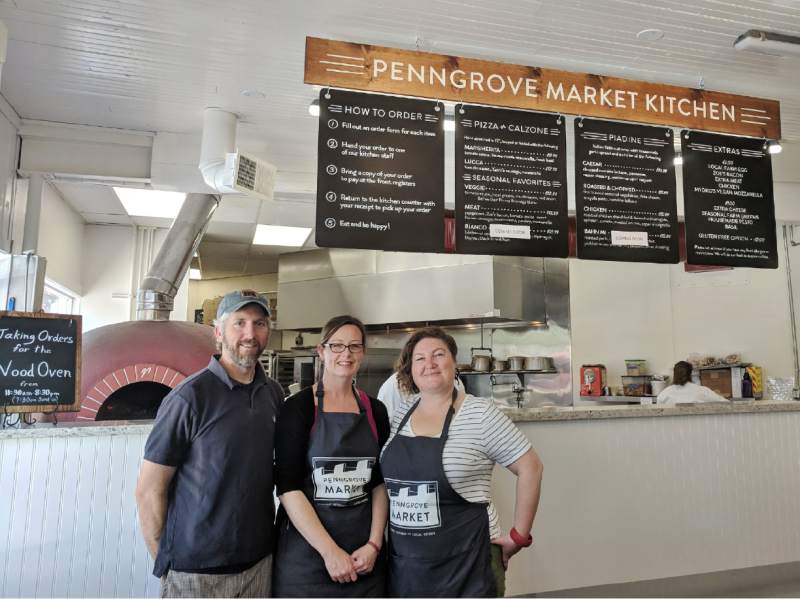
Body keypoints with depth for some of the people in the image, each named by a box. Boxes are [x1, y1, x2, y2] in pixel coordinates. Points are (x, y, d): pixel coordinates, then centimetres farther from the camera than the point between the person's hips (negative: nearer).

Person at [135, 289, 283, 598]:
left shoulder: (274, 393, 0)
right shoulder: (190, 397, -15)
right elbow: (148, 491, -10)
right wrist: (165, 563, -5)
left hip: (260, 561, 5)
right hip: (196, 571, -4)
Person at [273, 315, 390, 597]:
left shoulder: (375, 410, 3)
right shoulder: (298, 407, -8)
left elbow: (380, 484, 5)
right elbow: (288, 488, -13)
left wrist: (374, 544, -6)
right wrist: (330, 551, -16)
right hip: (306, 546, -3)